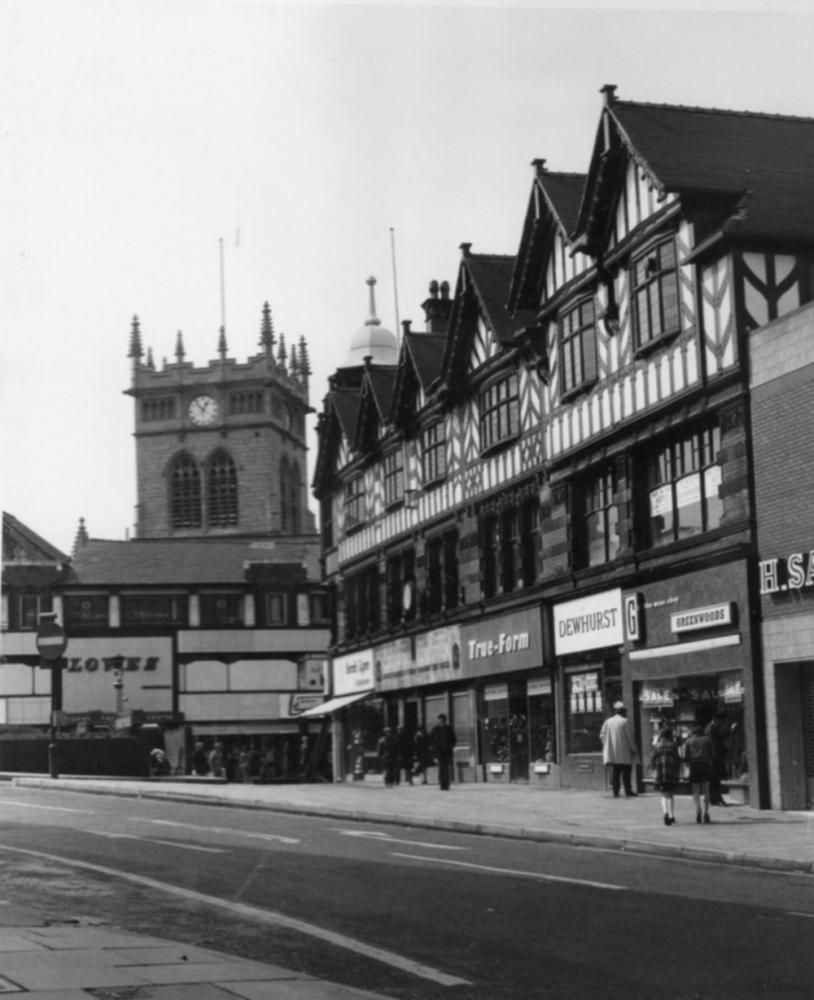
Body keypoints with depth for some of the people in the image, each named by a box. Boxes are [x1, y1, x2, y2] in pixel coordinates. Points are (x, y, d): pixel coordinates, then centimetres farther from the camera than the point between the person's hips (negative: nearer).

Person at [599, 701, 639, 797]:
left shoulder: (608, 722, 8)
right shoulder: (624, 721, -7)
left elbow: (602, 735, 6)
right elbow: (629, 736, -7)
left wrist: (607, 746, 15)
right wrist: (633, 749, -1)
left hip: (612, 752, 5)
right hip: (623, 752, -5)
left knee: (616, 771, 7)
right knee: (626, 771, 1)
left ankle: (615, 792, 1)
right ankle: (628, 791, 1)